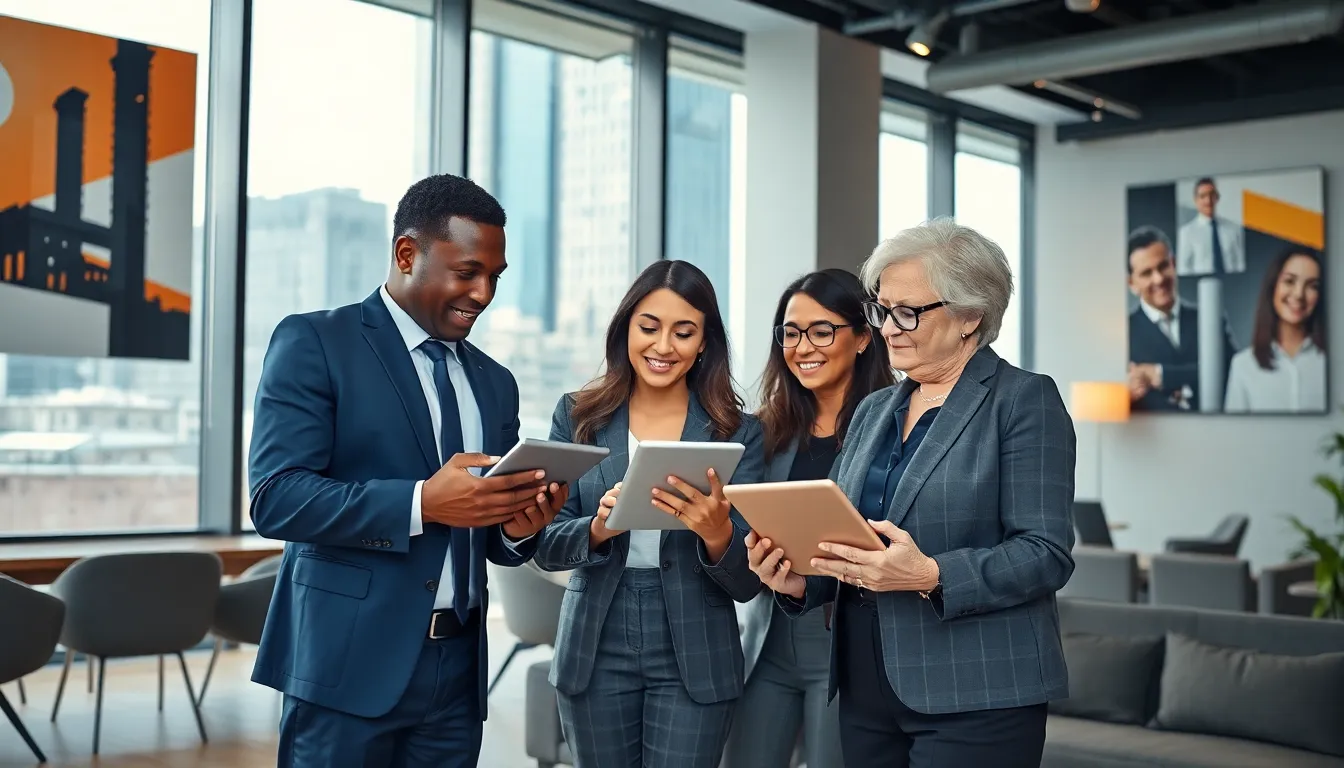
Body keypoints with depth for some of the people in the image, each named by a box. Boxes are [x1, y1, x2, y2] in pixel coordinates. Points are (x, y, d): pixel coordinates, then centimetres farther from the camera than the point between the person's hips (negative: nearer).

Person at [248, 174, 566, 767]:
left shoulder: (494, 383, 14)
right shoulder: (313, 342, -3)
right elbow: (276, 497, -14)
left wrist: (518, 526, -6)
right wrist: (423, 502, -23)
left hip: (457, 670, 6)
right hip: (350, 662, -5)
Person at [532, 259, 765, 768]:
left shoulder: (737, 433, -2)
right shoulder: (578, 416, 1)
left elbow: (747, 582, -3)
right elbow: (545, 547, -1)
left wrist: (717, 534, -24)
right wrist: (598, 529, -21)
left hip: (694, 661, -1)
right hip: (594, 654, 1)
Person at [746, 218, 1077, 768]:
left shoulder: (1025, 401, -5)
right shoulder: (873, 411, 15)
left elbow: (1046, 553, -13)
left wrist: (930, 576, -26)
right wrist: (799, 579, -5)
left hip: (973, 702, -6)